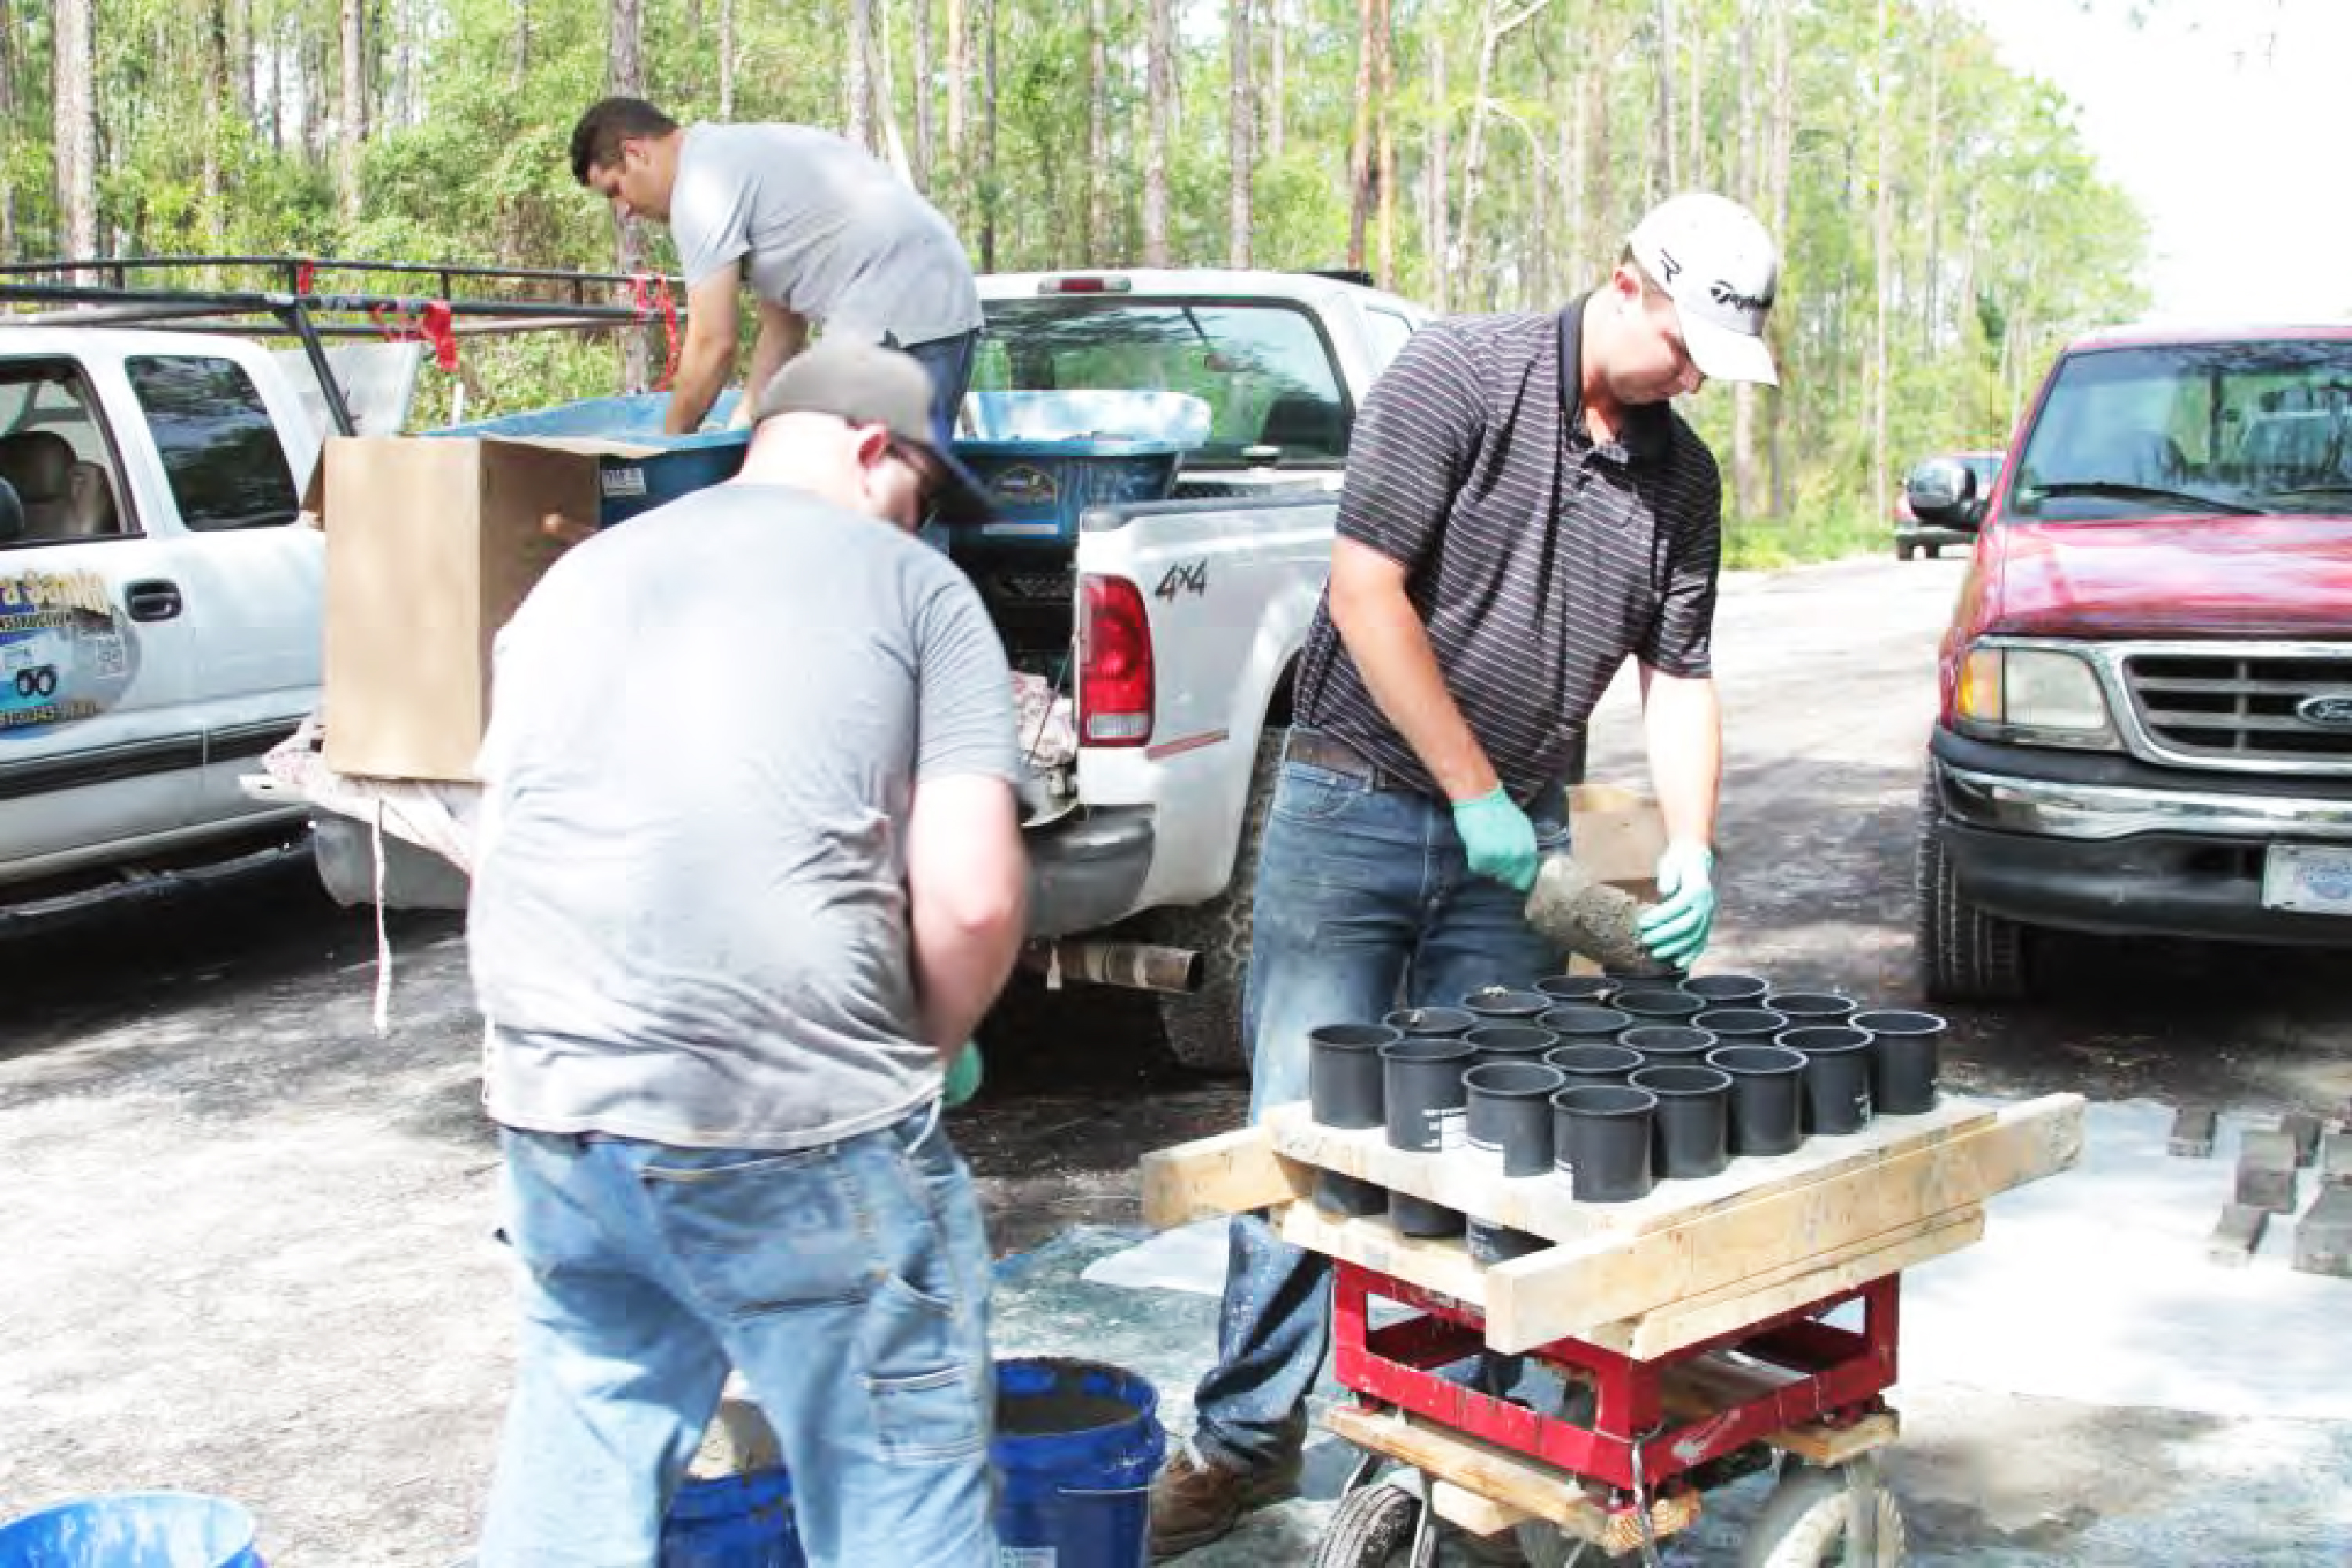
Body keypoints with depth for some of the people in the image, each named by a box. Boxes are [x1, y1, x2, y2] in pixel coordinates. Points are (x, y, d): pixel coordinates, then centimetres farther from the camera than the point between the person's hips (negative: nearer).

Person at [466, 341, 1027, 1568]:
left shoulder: (578, 575, 18)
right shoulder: (912, 585, 3)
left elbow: (495, 858, 21)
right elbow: (971, 897, -6)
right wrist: (928, 1045, 12)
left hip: (548, 1104, 6)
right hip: (801, 1124, -5)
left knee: (580, 1454, 21)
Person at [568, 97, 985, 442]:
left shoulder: (700, 183, -8)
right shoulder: (738, 152, 23)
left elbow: (713, 345, -11)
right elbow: (783, 328, 22)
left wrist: (671, 439, 4)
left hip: (895, 319, -10)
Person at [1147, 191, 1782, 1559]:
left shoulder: (1683, 474, 7)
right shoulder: (1460, 375, -10)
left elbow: (1680, 677, 11)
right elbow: (1368, 590, -15)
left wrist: (1690, 852, -4)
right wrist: (1475, 792, -14)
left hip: (1517, 837, 4)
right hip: (1360, 799, -4)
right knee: (1304, 1123, -1)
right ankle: (1249, 1437, 12)